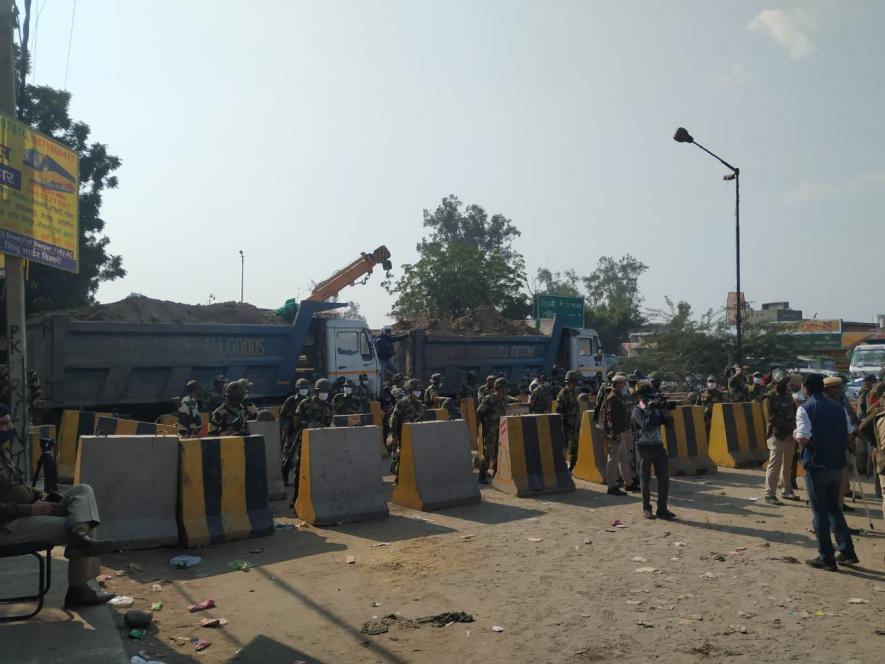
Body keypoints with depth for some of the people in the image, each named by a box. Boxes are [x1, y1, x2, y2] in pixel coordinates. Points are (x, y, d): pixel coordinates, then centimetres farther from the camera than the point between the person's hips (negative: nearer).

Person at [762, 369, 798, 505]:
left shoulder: (788, 395, 13)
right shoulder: (769, 398, -9)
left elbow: (795, 412, 15)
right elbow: (771, 418, -17)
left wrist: (794, 427, -2)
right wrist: (789, 425, -18)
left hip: (790, 435, 7)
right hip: (776, 436, -7)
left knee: (788, 465, 16)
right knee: (774, 466, -9)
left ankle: (787, 491, 29)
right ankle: (769, 494, -6)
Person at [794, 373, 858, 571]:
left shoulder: (805, 409, -11)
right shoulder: (838, 407, 6)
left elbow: (803, 438, -20)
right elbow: (850, 434, 6)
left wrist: (796, 436, 1)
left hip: (816, 466, -5)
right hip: (837, 465, 6)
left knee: (820, 511, 4)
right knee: (834, 508, 20)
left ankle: (826, 558, 8)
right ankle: (847, 551, 20)